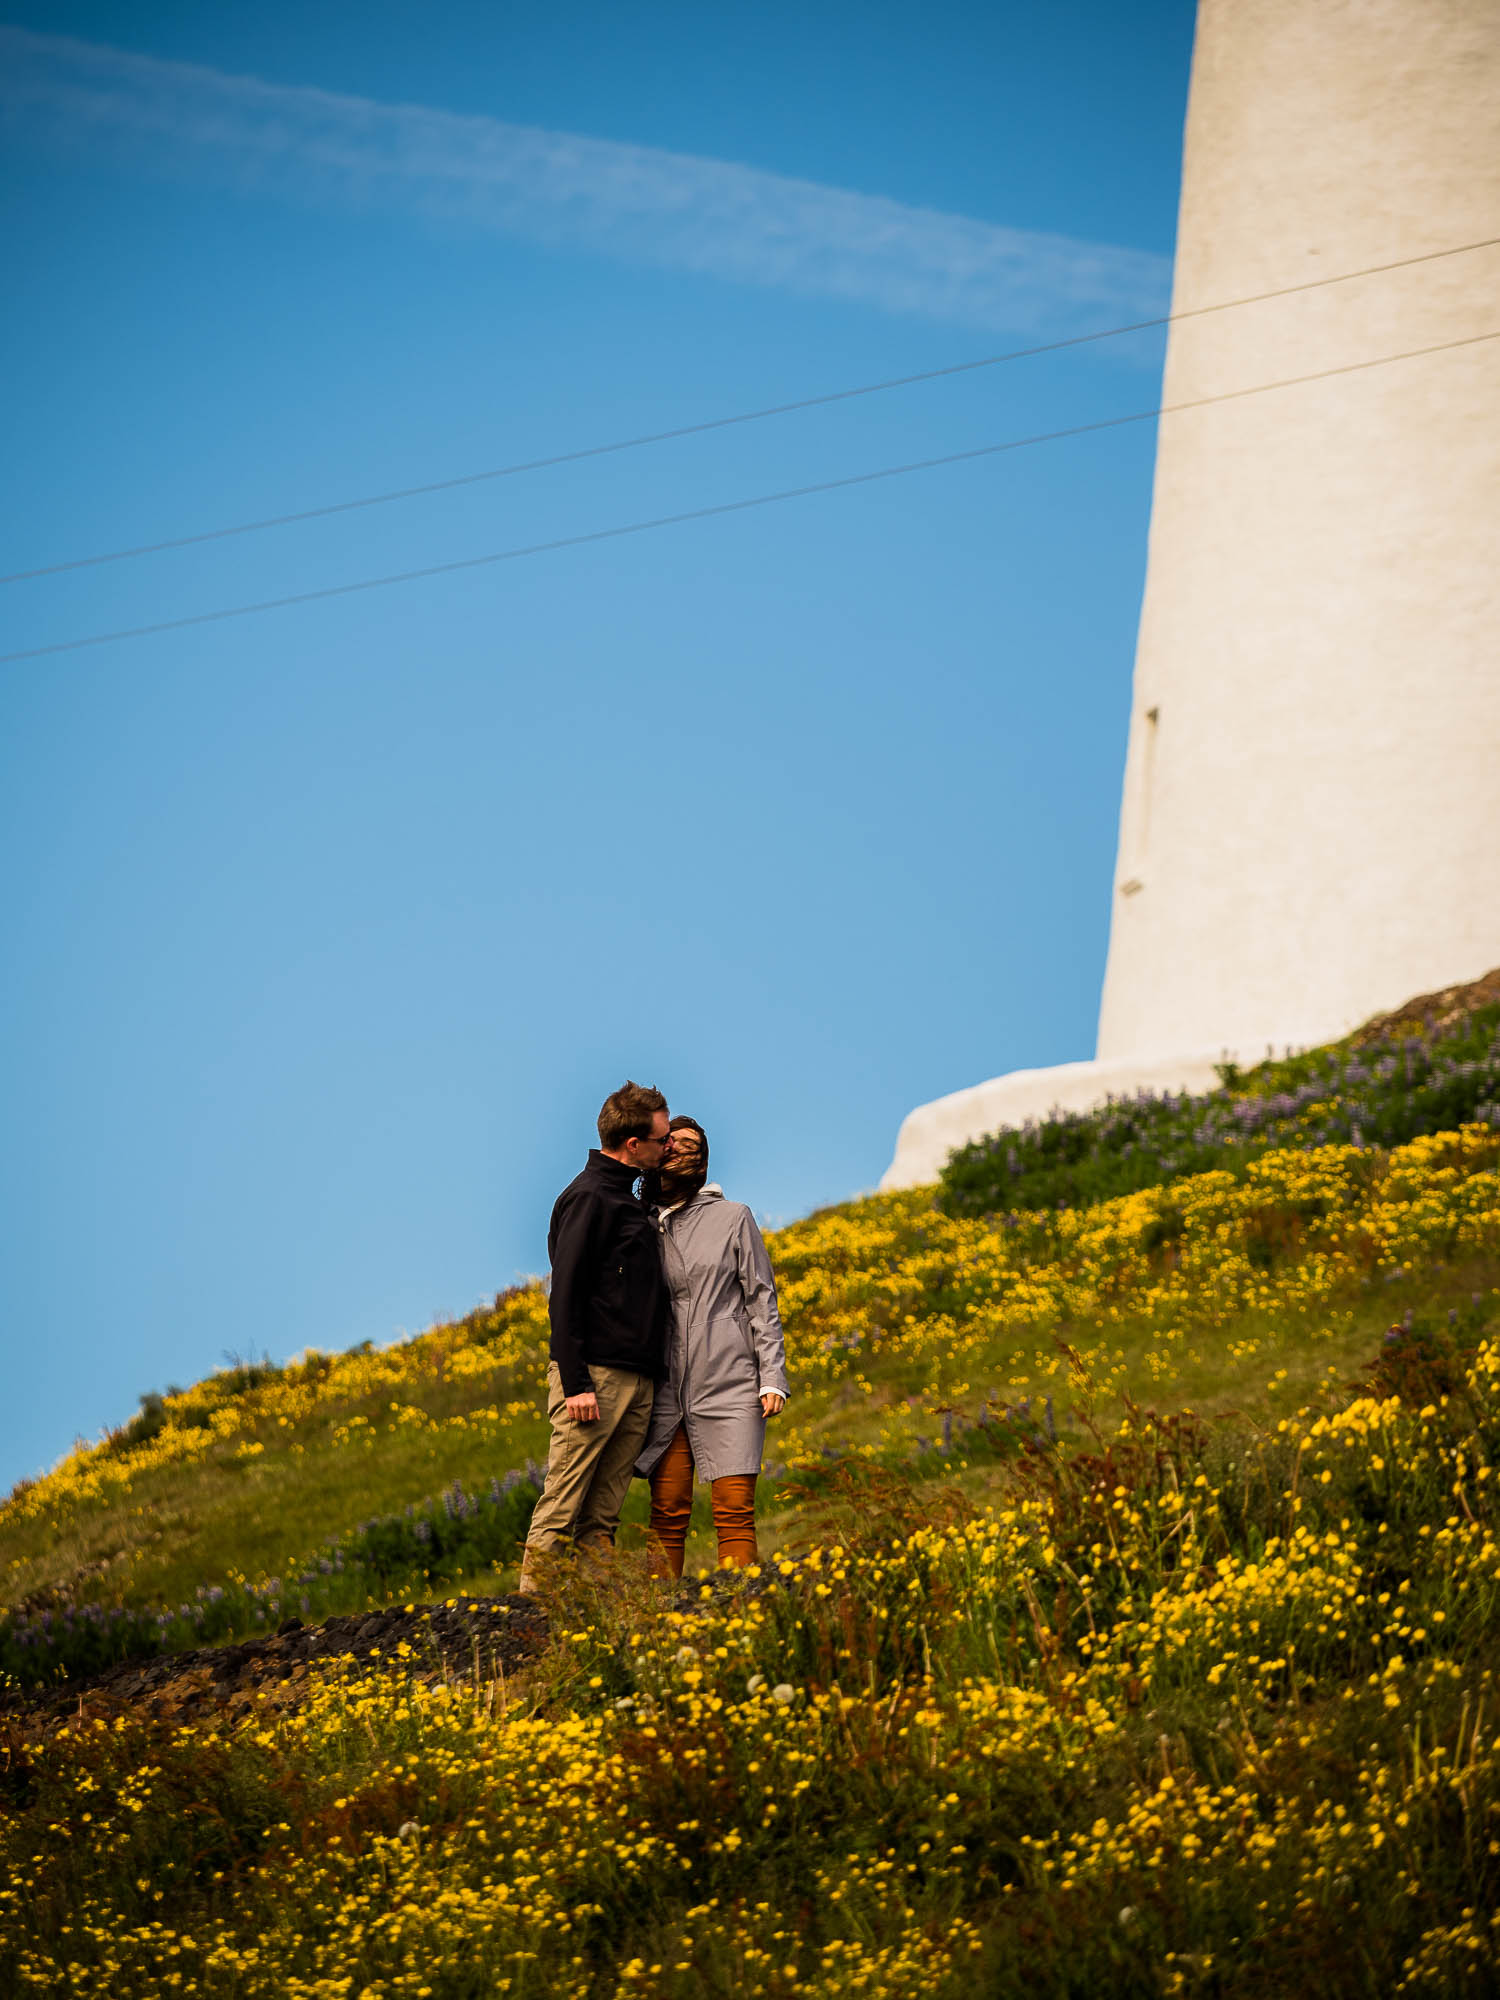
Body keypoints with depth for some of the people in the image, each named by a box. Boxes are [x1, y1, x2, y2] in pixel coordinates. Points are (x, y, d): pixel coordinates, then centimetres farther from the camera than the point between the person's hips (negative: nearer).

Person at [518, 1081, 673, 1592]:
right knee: (562, 1505, -10)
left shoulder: (632, 1199, 20)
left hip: (636, 1378, 9)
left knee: (603, 1515, 6)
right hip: (594, 1375, -9)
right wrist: (576, 1383, -19)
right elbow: (565, 1295, -14)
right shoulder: (588, 1197, -8)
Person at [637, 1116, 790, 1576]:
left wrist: (772, 1378, -2)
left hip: (730, 1389, -2)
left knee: (735, 1513, -7)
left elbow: (761, 1299, 7)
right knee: (667, 1517, -1)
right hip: (667, 1395, 2)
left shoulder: (733, 1217, 7)